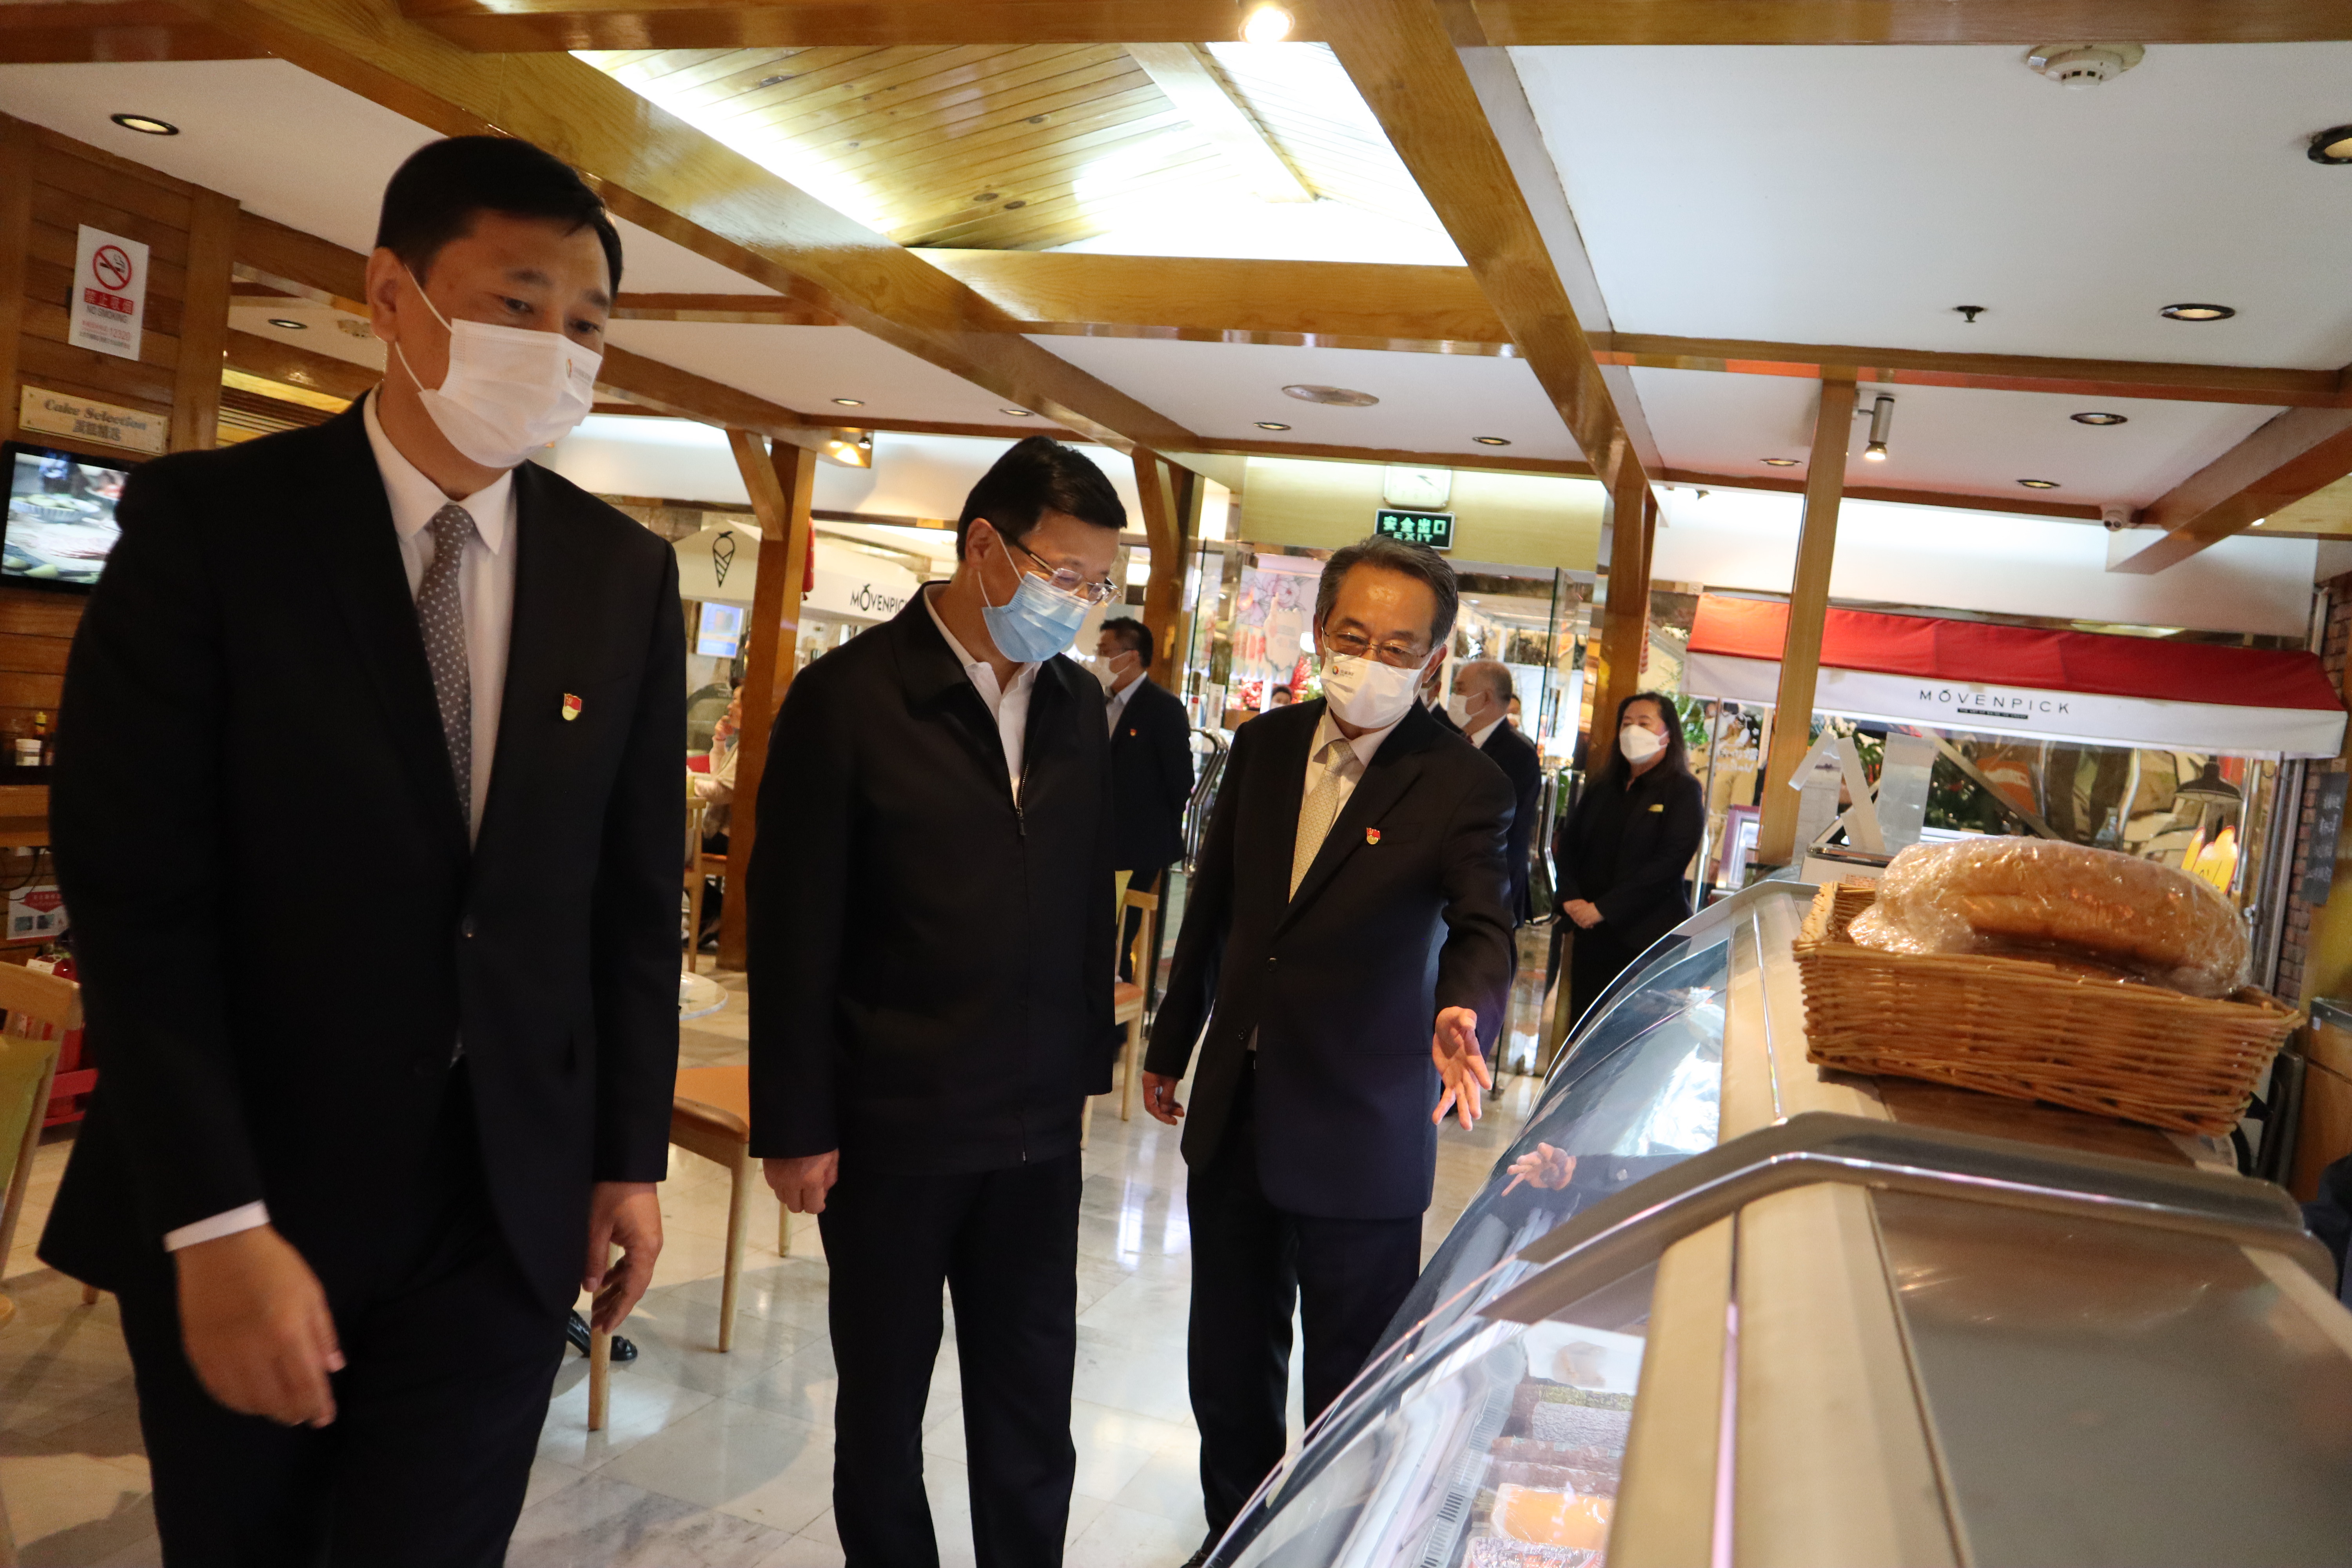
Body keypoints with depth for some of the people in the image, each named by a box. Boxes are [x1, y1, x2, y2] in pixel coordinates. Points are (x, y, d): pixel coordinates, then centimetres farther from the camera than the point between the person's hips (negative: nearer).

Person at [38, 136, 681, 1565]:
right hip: (234, 1199, -1)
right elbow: (136, 893, -12)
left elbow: (638, 894, 4)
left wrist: (632, 1153, 3)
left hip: (511, 1215, 2)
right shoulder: (208, 520, -8)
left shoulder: (628, 575, 1)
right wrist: (214, 1220, -16)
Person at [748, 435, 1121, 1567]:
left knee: (1033, 1408, 14)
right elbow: (792, 928, -9)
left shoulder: (1077, 705, 5)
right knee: (884, 1401, 15)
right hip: (890, 1124, -4)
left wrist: (1087, 1067, 11)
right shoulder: (849, 695, -10)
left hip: (1038, 1130, 4)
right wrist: (793, 1127, -8)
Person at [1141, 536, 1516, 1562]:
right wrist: (1170, 1046, 16)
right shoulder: (1263, 747, 2)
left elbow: (1483, 930, -23)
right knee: (1228, 1362, 22)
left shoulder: (1462, 786, -12)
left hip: (1360, 1138, -5)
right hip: (1234, 1115, 5)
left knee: (1352, 1386, 9)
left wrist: (1463, 1015, -45)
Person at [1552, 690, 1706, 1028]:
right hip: (1592, 935, 5)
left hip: (1649, 936, -5)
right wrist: (1571, 898, -7)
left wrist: (1603, 908, -16)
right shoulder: (1602, 788, 15)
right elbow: (1567, 843, 12)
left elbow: (1670, 861, -13)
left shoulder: (1683, 791, -2)